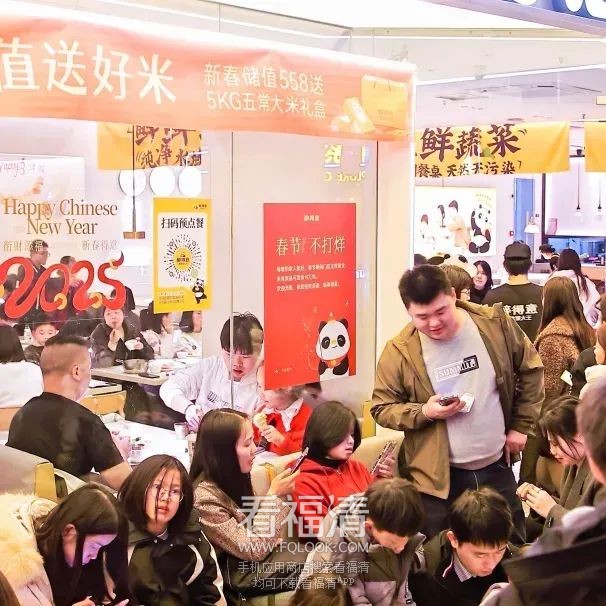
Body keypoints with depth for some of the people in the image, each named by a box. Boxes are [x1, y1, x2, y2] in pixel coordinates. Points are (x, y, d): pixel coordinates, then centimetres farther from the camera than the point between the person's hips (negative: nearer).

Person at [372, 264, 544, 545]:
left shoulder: (495, 324, -9)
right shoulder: (400, 351, -14)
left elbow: (530, 369, 6)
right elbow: (382, 408, -4)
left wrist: (521, 425, 3)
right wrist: (424, 412, -21)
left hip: (497, 466, 2)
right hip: (438, 476, -2)